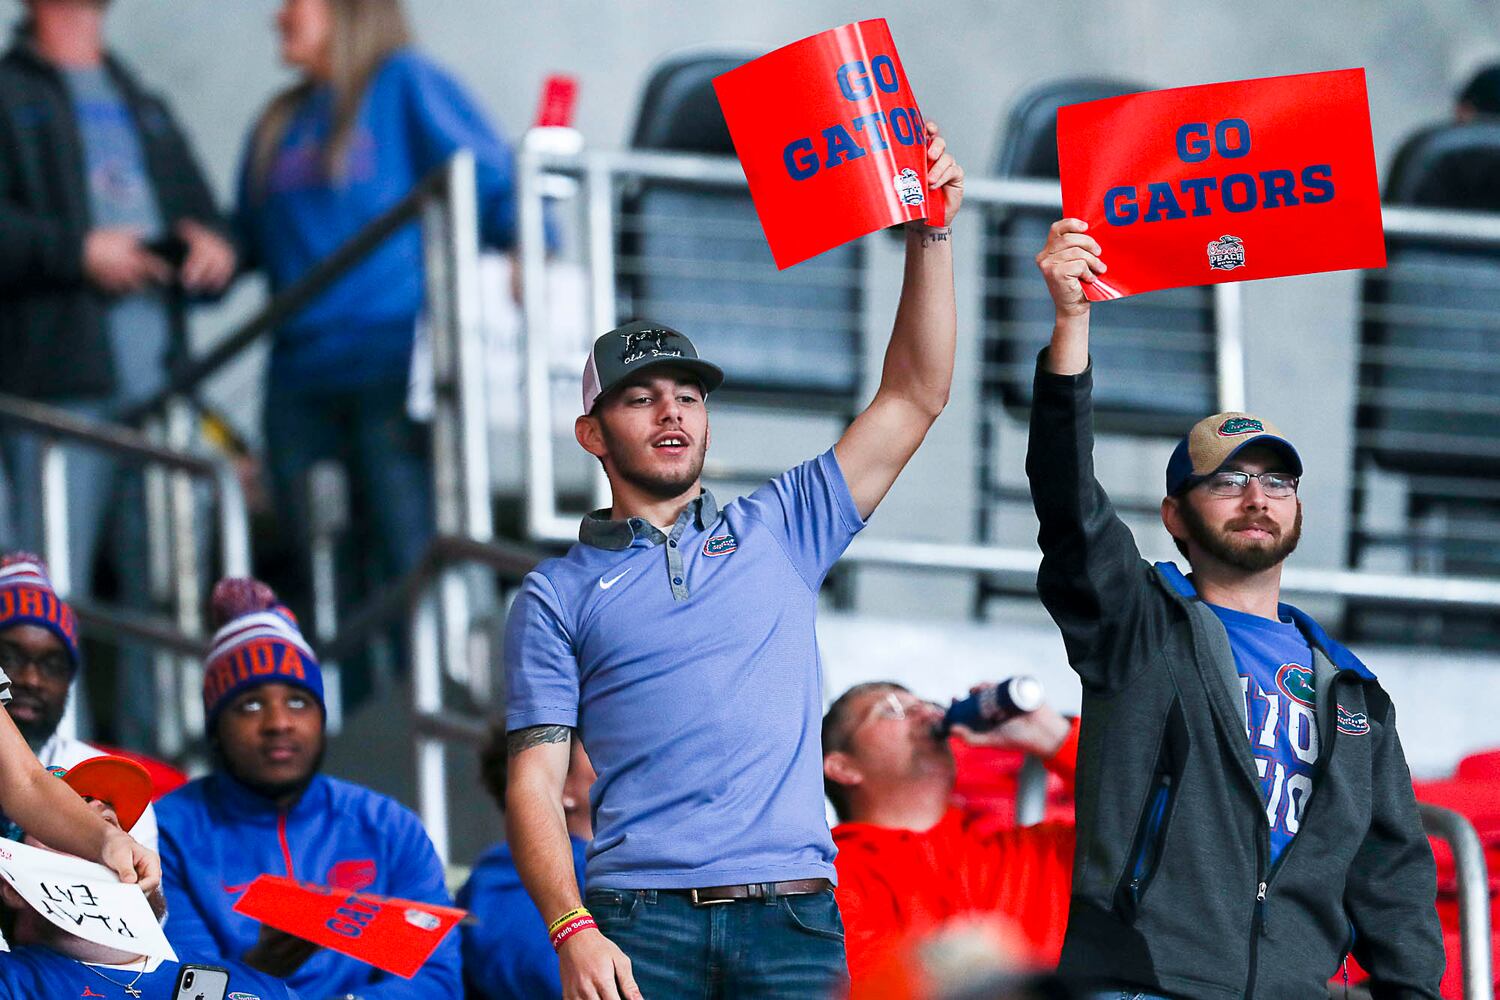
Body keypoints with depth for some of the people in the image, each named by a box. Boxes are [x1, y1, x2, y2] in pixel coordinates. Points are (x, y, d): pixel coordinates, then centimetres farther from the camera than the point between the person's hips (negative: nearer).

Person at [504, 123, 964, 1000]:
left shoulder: (778, 533, 20)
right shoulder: (558, 596, 14)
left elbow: (914, 399, 17)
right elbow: (535, 783, 5)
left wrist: (931, 234, 9)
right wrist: (573, 929, -11)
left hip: (792, 917, 1)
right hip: (641, 918, -1)